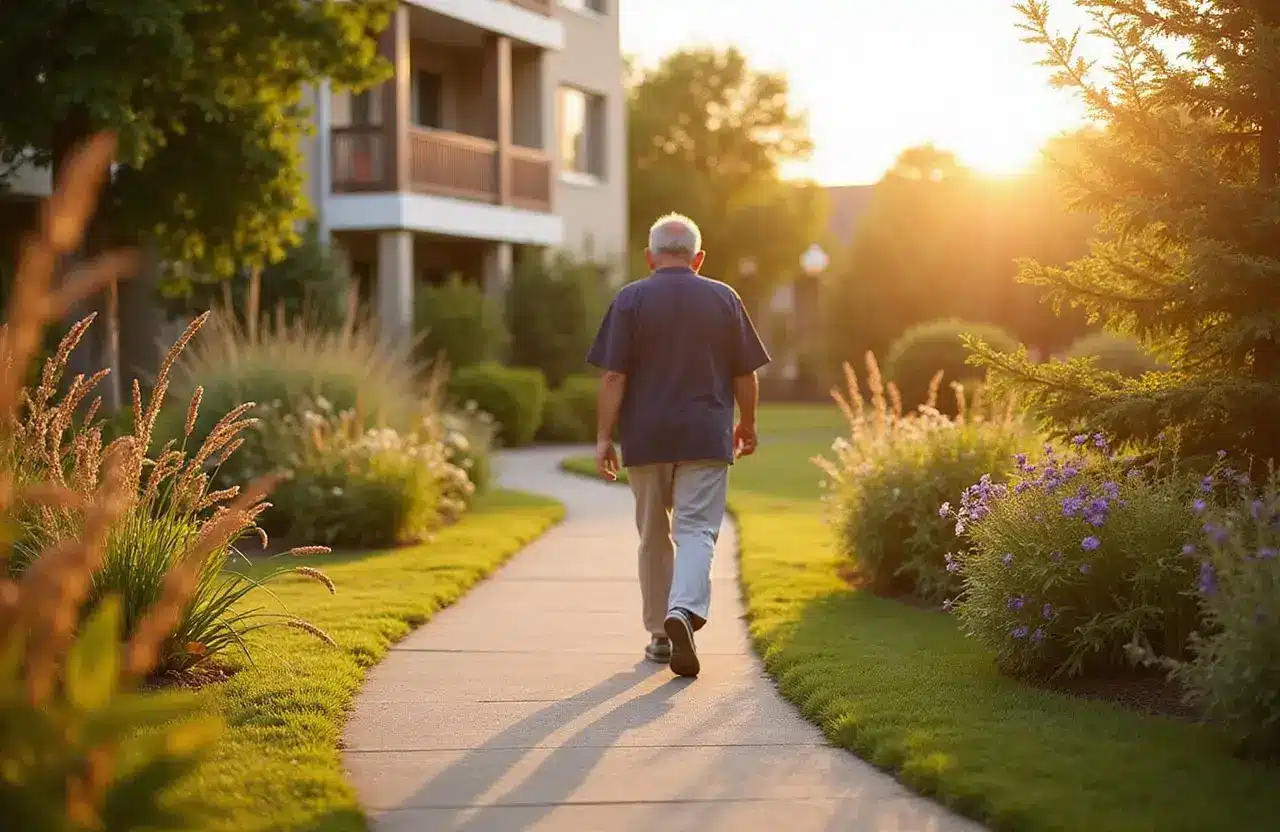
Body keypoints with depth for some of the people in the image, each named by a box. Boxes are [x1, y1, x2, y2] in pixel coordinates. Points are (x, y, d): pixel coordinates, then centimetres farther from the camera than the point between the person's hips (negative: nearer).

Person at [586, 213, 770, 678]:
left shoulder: (630, 300, -1)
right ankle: (684, 611, -27)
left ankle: (660, 635, 19)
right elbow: (745, 375, 7)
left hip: (646, 438, 0)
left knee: (654, 537, 12)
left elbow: (614, 377, -6)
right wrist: (747, 425, 20)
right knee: (697, 530, -3)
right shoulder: (724, 299, 4)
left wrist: (604, 437, -3)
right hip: (706, 438, 0)